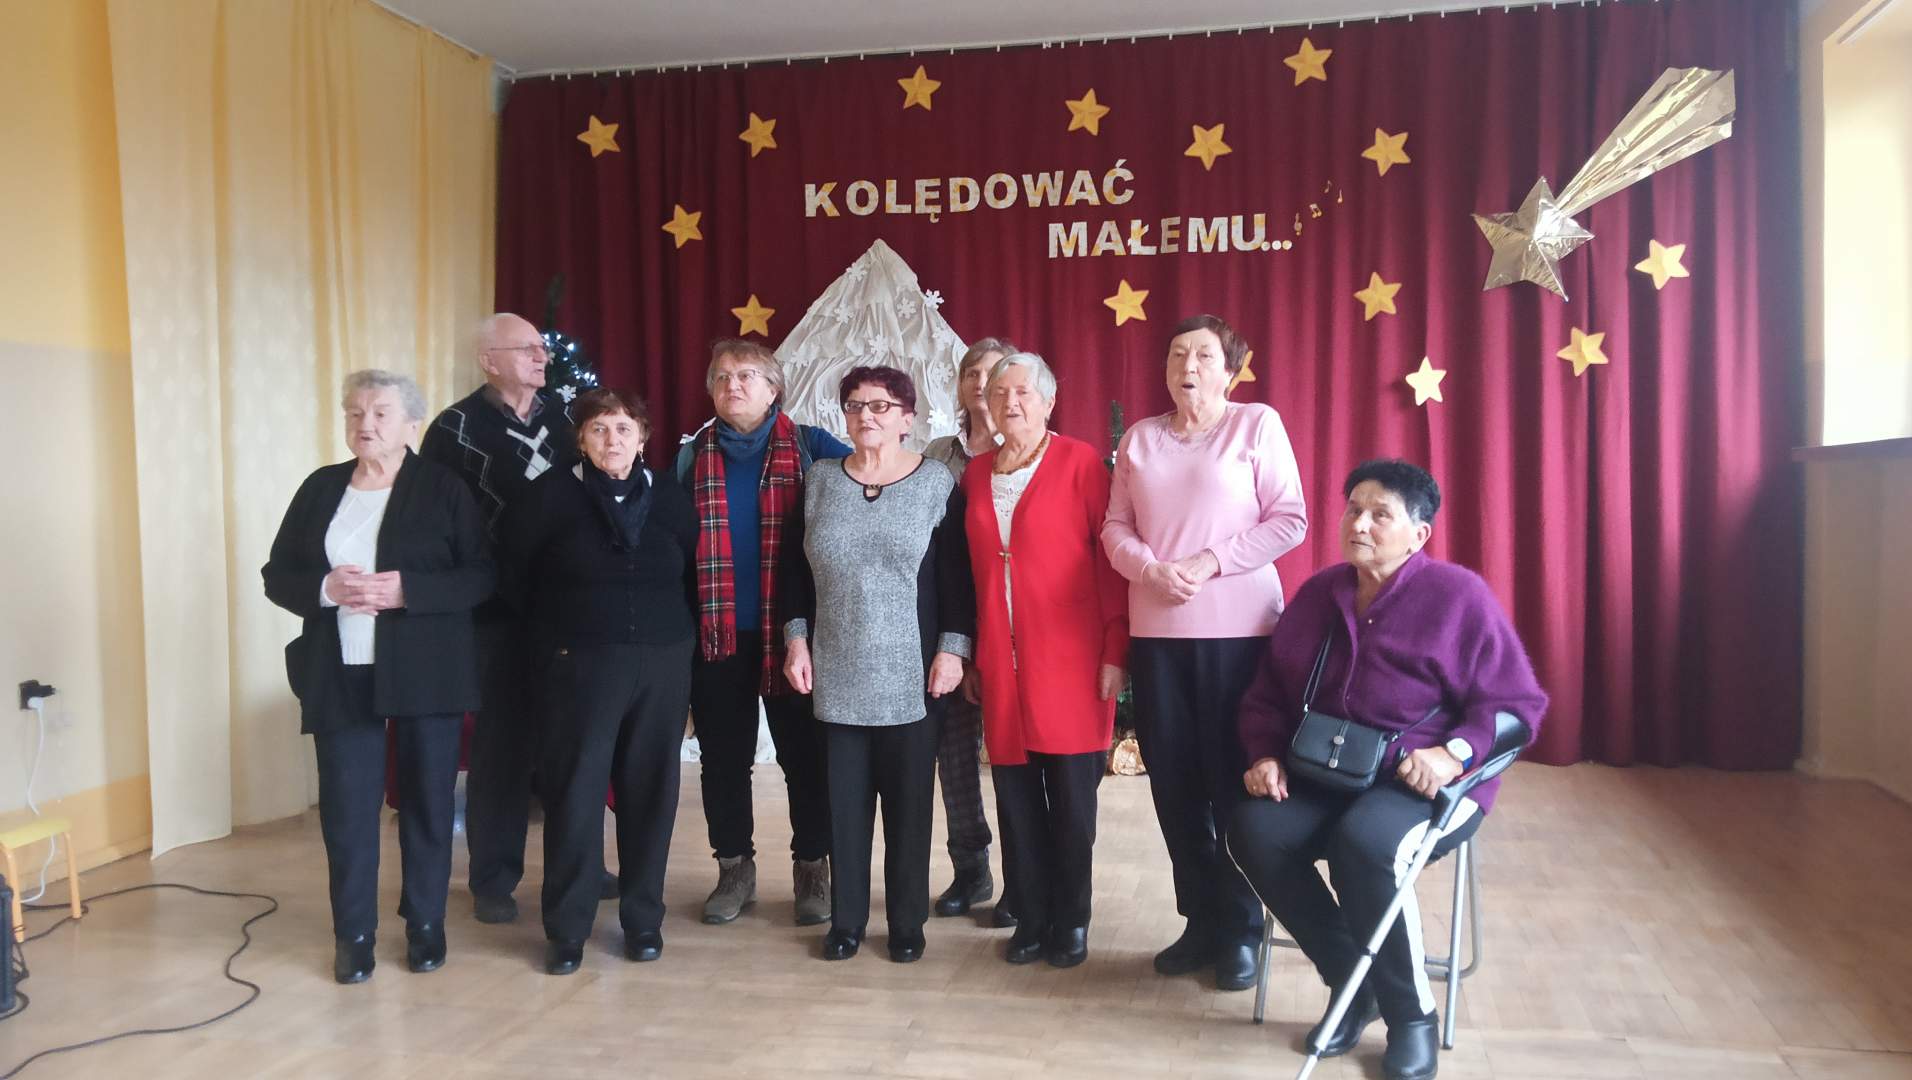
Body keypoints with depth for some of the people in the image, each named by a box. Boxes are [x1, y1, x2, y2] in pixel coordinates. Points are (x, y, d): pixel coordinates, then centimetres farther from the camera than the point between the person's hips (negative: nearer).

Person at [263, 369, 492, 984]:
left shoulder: (443, 488, -1)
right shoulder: (321, 488, 9)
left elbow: (481, 576, -6)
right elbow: (277, 576, 8)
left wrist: (405, 589, -19)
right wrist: (326, 588, -13)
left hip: (425, 673, -2)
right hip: (340, 676, 2)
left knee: (428, 799, 7)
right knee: (346, 805, 3)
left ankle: (425, 926, 21)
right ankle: (353, 934, 16)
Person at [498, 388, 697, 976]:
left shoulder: (669, 496, 6)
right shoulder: (551, 494, -2)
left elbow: (693, 572, 14)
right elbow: (511, 569, 5)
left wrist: (679, 632, 8)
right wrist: (551, 629, 9)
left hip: (663, 666, 2)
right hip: (582, 665, -2)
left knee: (651, 792, 7)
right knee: (574, 794, 0)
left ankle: (643, 919, 20)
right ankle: (566, 930, 13)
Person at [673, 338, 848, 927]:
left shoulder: (810, 447, 0)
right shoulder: (692, 455, 9)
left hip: (789, 629, -2)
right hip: (716, 631, 3)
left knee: (804, 753, 6)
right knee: (723, 757, 11)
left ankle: (812, 869, 20)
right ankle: (734, 869, 25)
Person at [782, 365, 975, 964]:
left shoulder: (937, 482, -1)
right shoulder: (820, 481, 9)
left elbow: (957, 574, -3)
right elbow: (797, 569, 11)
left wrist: (953, 648, -10)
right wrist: (797, 638, 3)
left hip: (910, 673, -2)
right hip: (838, 673, 3)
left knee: (908, 799, 5)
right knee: (845, 798, 7)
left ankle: (907, 922, 17)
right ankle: (846, 919, 19)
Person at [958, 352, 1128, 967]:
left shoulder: (1079, 462, -3)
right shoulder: (976, 473, 11)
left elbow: (1110, 558, -6)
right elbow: (972, 570, 13)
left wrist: (1115, 650, -10)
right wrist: (971, 654, 11)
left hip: (1069, 658, -4)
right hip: (1001, 660, 4)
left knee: (1072, 795, 4)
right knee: (1016, 794, 7)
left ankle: (1071, 923, 19)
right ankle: (1032, 919, 21)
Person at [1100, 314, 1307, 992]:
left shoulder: (1257, 425, 0)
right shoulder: (1139, 439, 12)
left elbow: (1289, 521, -6)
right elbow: (1115, 528, 8)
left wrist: (1209, 563, -14)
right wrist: (1152, 570, -12)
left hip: (1239, 628, -4)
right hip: (1156, 631, 4)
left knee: (1235, 776, 1)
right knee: (1173, 777, 6)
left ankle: (1241, 928, 14)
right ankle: (1201, 919, 20)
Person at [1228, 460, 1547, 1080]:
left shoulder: (1458, 596, -5)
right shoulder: (1316, 594, 11)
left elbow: (1518, 702, -6)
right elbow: (1267, 693, 17)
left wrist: (1456, 753, -22)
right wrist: (1266, 755, -1)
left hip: (1426, 782, -5)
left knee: (1363, 845, -36)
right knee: (1253, 832, -24)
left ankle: (1411, 1014, -10)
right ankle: (1352, 984, -4)